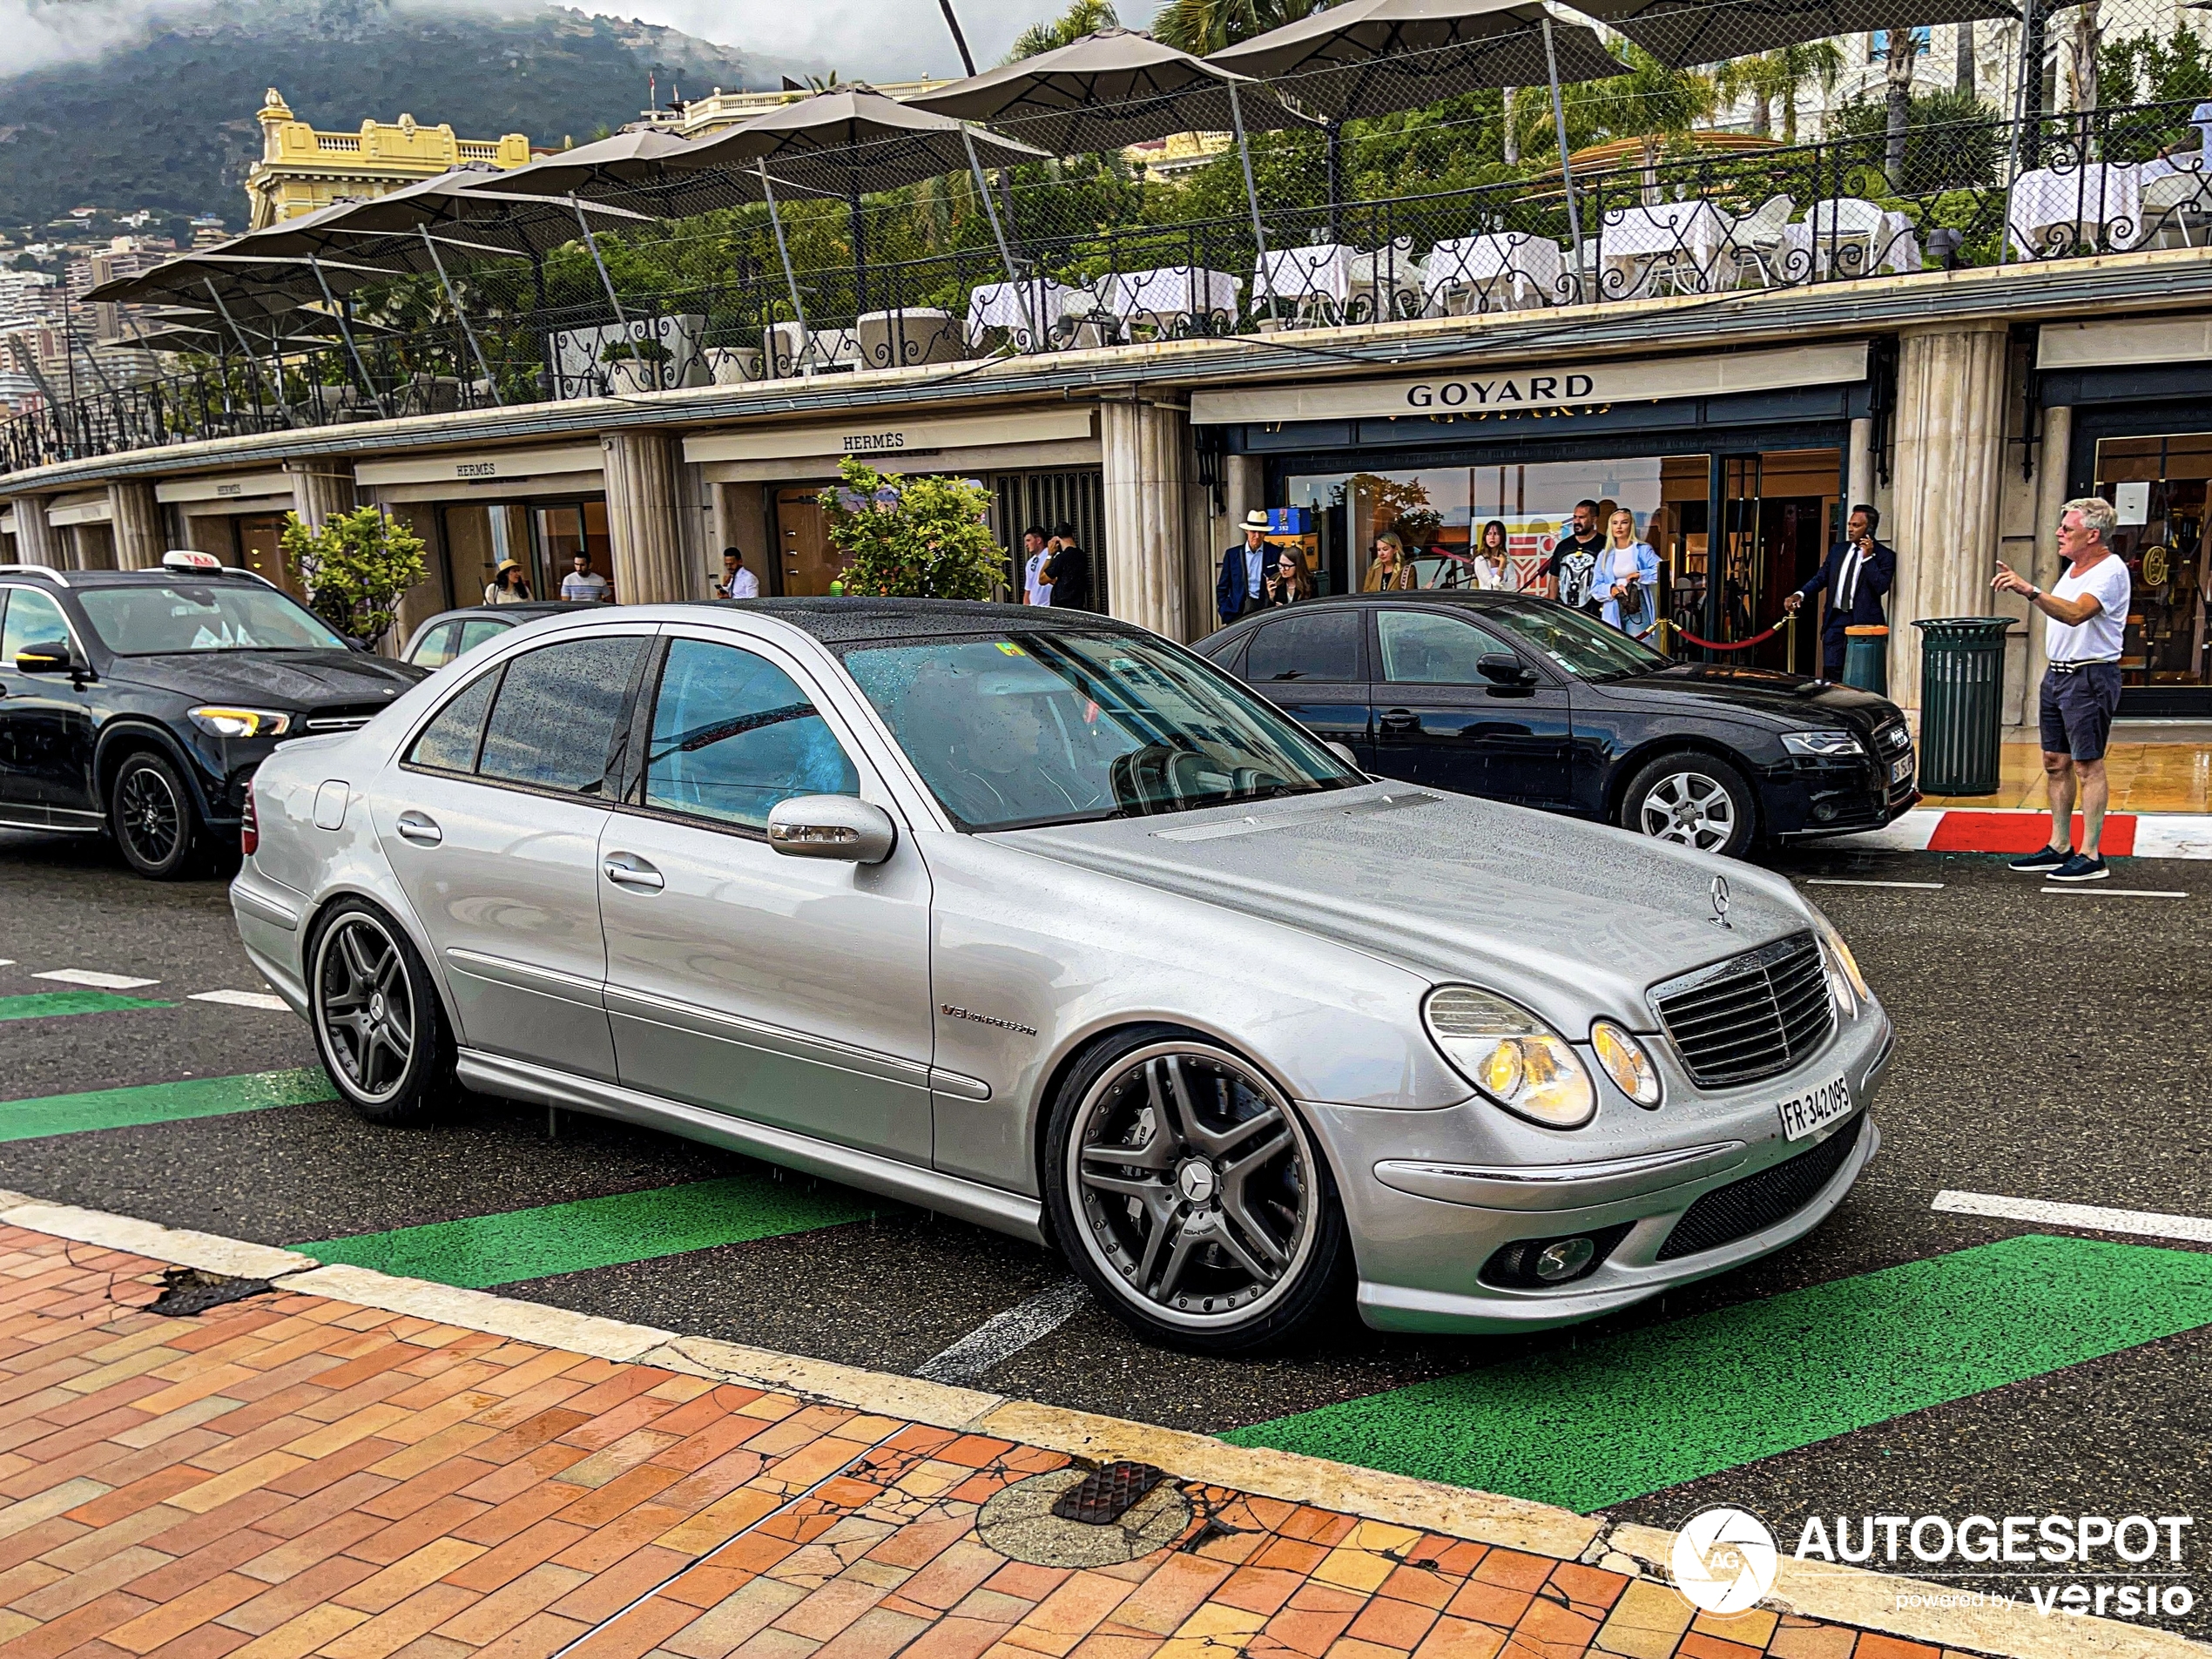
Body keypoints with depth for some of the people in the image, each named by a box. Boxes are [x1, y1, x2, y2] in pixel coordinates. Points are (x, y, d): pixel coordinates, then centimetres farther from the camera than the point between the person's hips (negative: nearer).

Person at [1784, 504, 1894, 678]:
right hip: (1836, 620, 4)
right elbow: (1820, 578, 11)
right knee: (1831, 671, 1)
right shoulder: (1837, 550, 13)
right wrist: (1799, 595, -7)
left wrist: (1868, 558, -15)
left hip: (1864, 622, -4)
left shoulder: (1885, 555, -3)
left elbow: (1881, 587, -15)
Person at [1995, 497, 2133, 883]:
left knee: (2087, 765, -6)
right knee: (2055, 762, 11)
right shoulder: (2075, 567, 15)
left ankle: (2090, 856, -3)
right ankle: (2059, 848, 19)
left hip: (2089, 677, -9)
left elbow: (2075, 614, -32)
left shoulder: (2110, 571, -15)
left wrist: (2030, 591, -41)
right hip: (2057, 673, 9)